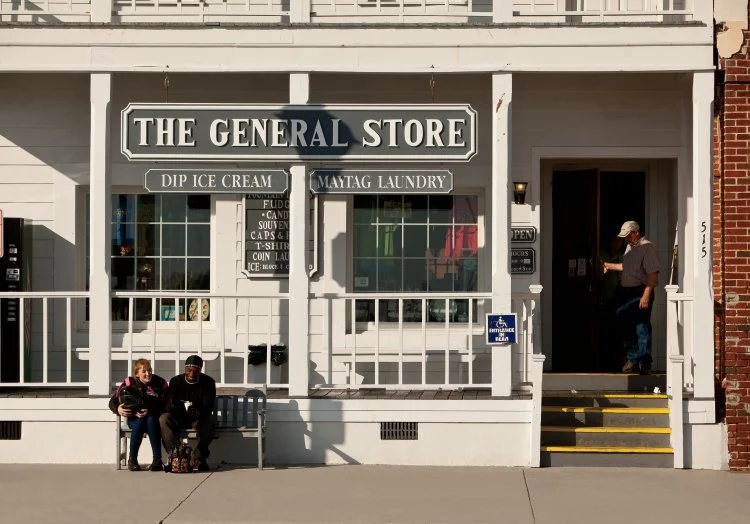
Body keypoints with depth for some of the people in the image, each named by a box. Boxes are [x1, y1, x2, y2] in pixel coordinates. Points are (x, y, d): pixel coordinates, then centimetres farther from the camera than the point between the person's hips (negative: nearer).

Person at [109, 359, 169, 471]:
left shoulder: (160, 383, -4)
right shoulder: (129, 383, -1)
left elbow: (165, 406, -11)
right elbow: (112, 401, 1)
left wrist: (150, 411, -29)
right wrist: (118, 409, -22)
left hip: (153, 418, 0)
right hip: (134, 419, 0)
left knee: (151, 420, -35)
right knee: (140, 423, -34)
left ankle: (157, 460, -38)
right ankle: (132, 460, -23)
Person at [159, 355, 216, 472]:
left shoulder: (208, 382, -4)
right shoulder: (175, 381, 0)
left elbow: (208, 407, -12)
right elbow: (170, 405, -8)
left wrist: (198, 411, -35)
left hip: (198, 418, -1)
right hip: (179, 418, 1)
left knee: (208, 422, -36)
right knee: (164, 419, -31)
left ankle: (198, 458, -31)